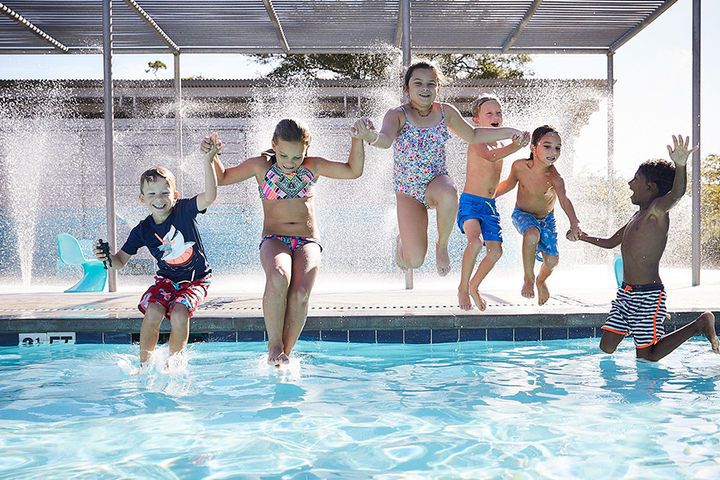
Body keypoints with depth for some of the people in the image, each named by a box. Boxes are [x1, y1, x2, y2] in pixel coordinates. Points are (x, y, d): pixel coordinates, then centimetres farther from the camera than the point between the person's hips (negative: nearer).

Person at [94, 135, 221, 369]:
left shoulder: (184, 210, -13)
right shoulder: (142, 231, -6)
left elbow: (209, 196, -32)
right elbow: (121, 259, 3)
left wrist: (207, 162, -42)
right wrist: (108, 258, -20)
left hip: (195, 281, -2)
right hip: (166, 279, 2)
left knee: (179, 314, -27)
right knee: (153, 312, -26)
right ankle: (144, 364, -4)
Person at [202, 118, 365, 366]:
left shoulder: (313, 167, 10)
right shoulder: (261, 166, 7)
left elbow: (353, 171, 10)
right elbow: (222, 178, 11)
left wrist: (357, 140, -3)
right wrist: (212, 156, -7)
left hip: (308, 243, 1)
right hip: (273, 241, -1)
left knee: (300, 292, -28)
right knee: (278, 278, -36)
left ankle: (285, 353, -17)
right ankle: (274, 345, -23)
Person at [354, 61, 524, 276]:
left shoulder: (445, 112, 0)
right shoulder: (397, 115, -13)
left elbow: (473, 135, 17)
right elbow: (386, 140, -35)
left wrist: (508, 132, 11)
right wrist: (372, 137, -59)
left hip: (437, 181, 2)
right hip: (408, 191, -2)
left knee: (448, 195, -39)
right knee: (415, 260, -14)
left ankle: (442, 245, -9)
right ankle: (402, 241, 27)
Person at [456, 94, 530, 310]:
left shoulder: (501, 144, 15)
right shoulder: (477, 141, -11)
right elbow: (490, 156, -35)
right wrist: (515, 146, -45)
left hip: (490, 205, 8)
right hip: (470, 202, -8)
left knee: (495, 251, 0)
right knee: (476, 240, -29)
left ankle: (474, 286, 25)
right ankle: (463, 288, -10)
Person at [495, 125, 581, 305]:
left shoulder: (554, 177, -31)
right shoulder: (519, 166, -24)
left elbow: (564, 199, -49)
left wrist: (574, 223, -66)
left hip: (546, 219, 1)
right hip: (522, 214, -1)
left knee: (551, 261, -4)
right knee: (532, 234, -35)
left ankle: (541, 281, 35)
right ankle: (528, 278, -12)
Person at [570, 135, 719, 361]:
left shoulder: (657, 211, -11)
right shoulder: (639, 215, 17)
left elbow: (677, 192, -34)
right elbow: (611, 242, 31)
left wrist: (680, 165, -52)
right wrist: (582, 237, 25)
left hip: (648, 294, -9)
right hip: (626, 292, 9)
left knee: (647, 357, -3)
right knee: (606, 348, 10)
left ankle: (700, 324, 11)